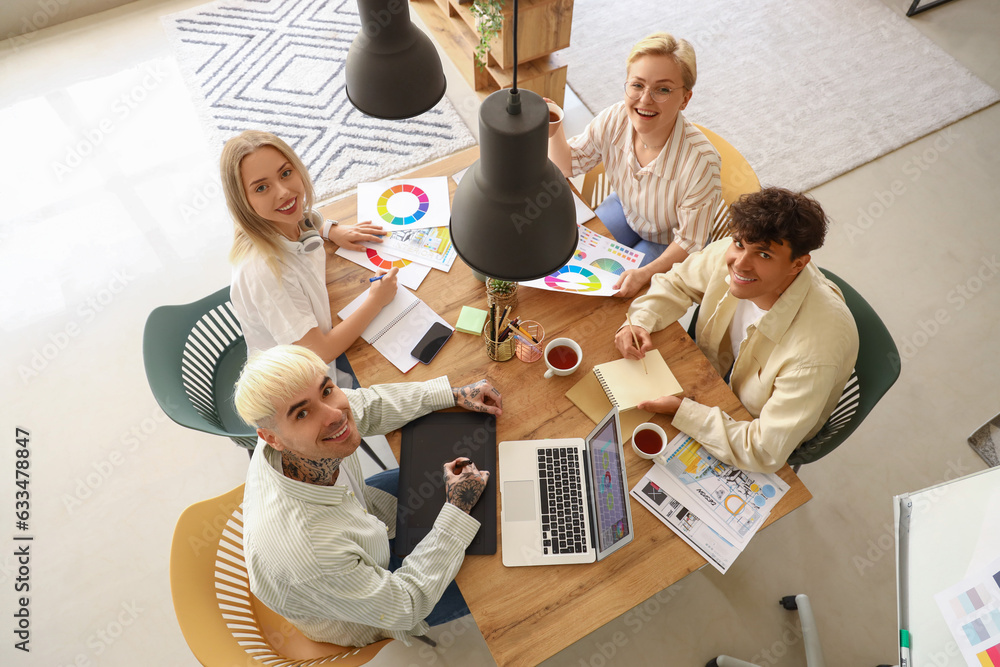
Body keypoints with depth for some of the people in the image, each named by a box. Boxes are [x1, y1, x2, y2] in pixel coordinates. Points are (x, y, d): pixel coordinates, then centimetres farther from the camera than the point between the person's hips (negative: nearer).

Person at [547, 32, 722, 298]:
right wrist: (554, 132, -28)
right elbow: (569, 165, -7)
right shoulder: (614, 119, -25)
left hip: (668, 246, -4)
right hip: (625, 210, 4)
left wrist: (645, 274, -42)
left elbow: (688, 243, -26)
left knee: (614, 292, -16)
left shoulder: (700, 161, -37)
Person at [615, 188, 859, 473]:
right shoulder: (731, 255, -26)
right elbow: (676, 283, -4)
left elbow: (765, 452, -35)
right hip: (718, 374, 5)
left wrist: (682, 411, -33)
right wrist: (638, 322, -23)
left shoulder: (818, 346, -41)